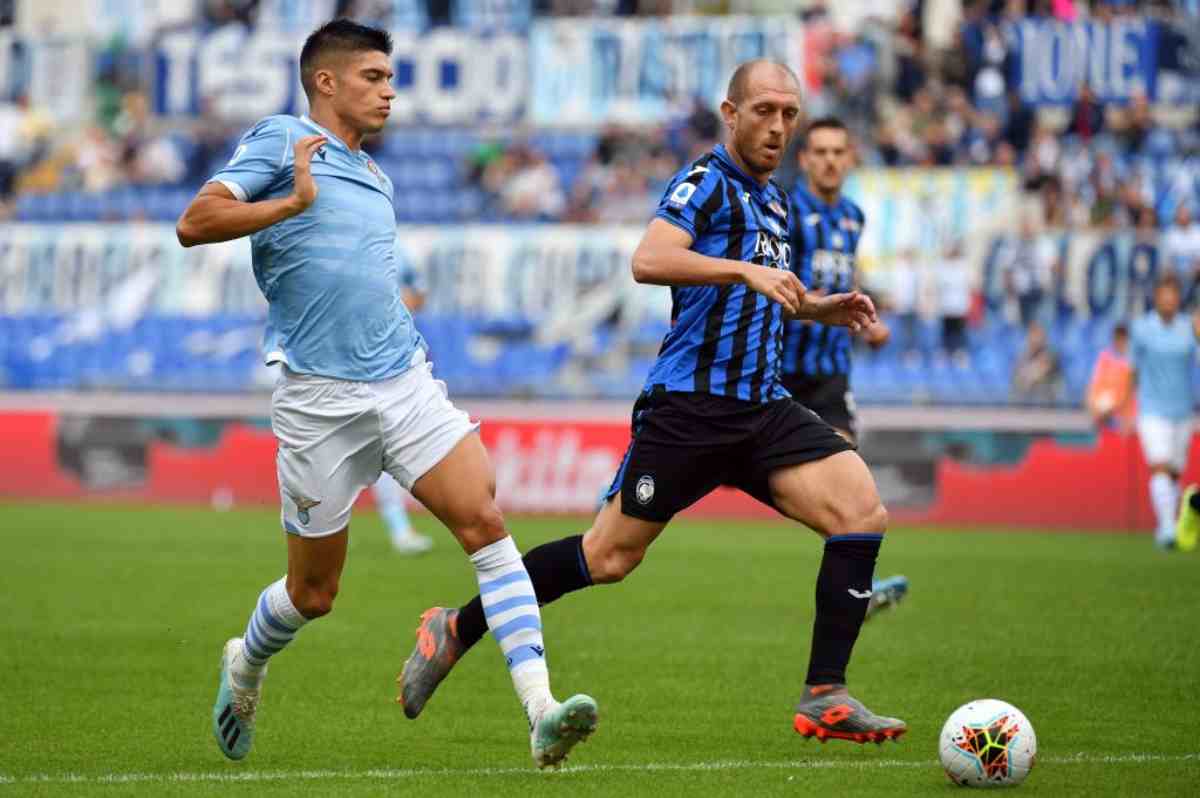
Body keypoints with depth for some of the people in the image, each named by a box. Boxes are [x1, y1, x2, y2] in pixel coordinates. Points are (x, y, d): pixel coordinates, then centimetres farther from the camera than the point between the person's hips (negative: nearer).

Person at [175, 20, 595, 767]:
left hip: (404, 383, 5)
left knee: (486, 522, -16)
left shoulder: (375, 177, 20)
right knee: (314, 592, 6)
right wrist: (293, 201, -19)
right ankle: (245, 669, 40)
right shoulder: (280, 140, -1)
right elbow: (194, 224, -13)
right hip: (321, 397, -5)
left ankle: (541, 711, -24)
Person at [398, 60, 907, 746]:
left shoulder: (774, 201, 21)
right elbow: (650, 261, -23)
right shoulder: (707, 181, -5)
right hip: (690, 403, -7)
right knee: (609, 557, -5)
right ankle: (456, 629, 14)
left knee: (863, 511, -13)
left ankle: (825, 698, -13)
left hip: (762, 407, 7)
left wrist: (819, 308, 21)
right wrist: (746, 269, -30)